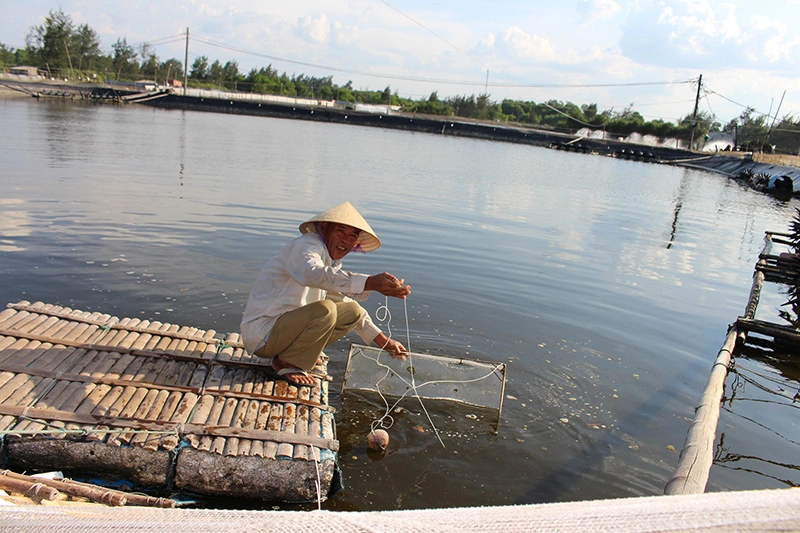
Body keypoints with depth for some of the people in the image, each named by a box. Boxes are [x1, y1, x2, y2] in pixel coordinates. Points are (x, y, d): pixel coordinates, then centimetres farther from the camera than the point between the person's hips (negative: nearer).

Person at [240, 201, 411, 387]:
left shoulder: (332, 262, 10)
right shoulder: (308, 245, -17)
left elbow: (347, 301, 21)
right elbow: (314, 274, -41)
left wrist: (382, 340, 16)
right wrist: (370, 283, -52)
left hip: (287, 326, 9)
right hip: (261, 333, -9)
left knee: (353, 311, 4)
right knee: (325, 310, -31)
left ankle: (298, 352, 5)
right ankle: (284, 364, -11)